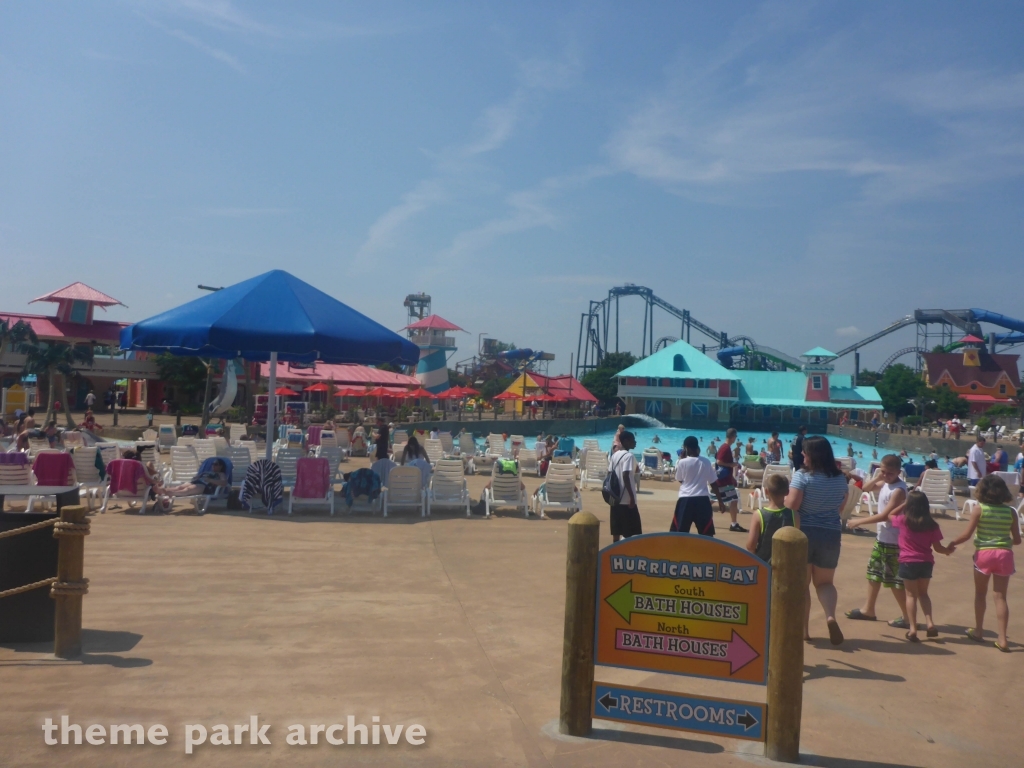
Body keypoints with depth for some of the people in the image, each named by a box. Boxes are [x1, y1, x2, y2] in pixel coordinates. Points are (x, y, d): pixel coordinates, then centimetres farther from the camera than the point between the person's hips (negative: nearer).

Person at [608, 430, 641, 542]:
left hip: (616, 497, 8)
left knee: (617, 529, 10)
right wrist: (632, 496, -20)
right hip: (627, 499, -8)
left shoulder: (614, 455, 11)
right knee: (632, 530, -1)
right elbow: (625, 476, -22)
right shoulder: (629, 456, -14)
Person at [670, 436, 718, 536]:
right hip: (702, 499, 2)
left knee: (678, 532, 7)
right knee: (707, 533, 7)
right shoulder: (706, 462, 1)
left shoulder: (682, 462, -5)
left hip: (685, 499, -1)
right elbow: (713, 482, 5)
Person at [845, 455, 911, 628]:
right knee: (874, 573, 17)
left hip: (893, 541, -9)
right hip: (881, 538, 9)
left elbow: (884, 516, -25)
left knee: (894, 580, -2)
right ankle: (868, 610, 28)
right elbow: (865, 488, 17)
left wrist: (859, 522, -19)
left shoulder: (899, 490, -22)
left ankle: (907, 617, 8)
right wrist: (876, 477, -2)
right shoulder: (884, 483, 4)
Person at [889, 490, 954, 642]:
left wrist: (904, 504, 16)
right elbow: (937, 547, 3)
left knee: (911, 594, 7)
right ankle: (929, 622, 8)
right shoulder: (932, 524, -2)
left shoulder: (903, 520, -6)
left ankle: (913, 628, 1)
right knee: (923, 593, 21)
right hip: (926, 562, 2)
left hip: (908, 562, -2)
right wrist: (948, 550, 23)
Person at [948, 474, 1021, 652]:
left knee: (981, 593, 16)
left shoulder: (979, 509, -6)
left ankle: (978, 631, 25)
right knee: (1000, 597, 6)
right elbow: (1017, 540, 5)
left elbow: (967, 534, -9)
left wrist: (952, 543, 7)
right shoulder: (1010, 511, 2)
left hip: (984, 553, -2)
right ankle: (1002, 639, 4)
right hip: (1004, 554, 2)